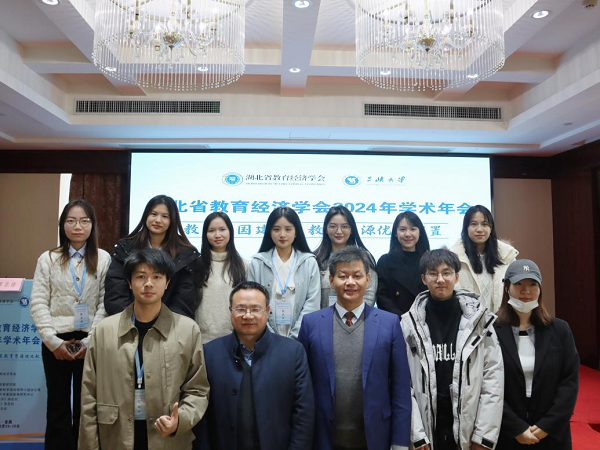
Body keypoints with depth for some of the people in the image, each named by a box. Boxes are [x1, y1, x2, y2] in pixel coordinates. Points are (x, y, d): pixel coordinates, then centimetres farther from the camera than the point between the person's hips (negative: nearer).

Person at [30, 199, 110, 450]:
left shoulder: (104, 259, 0)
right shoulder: (48, 259, 4)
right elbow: (38, 304, -1)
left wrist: (89, 341, -10)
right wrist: (53, 341, -10)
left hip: (90, 343, -1)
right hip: (56, 343, 1)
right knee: (58, 405, 11)